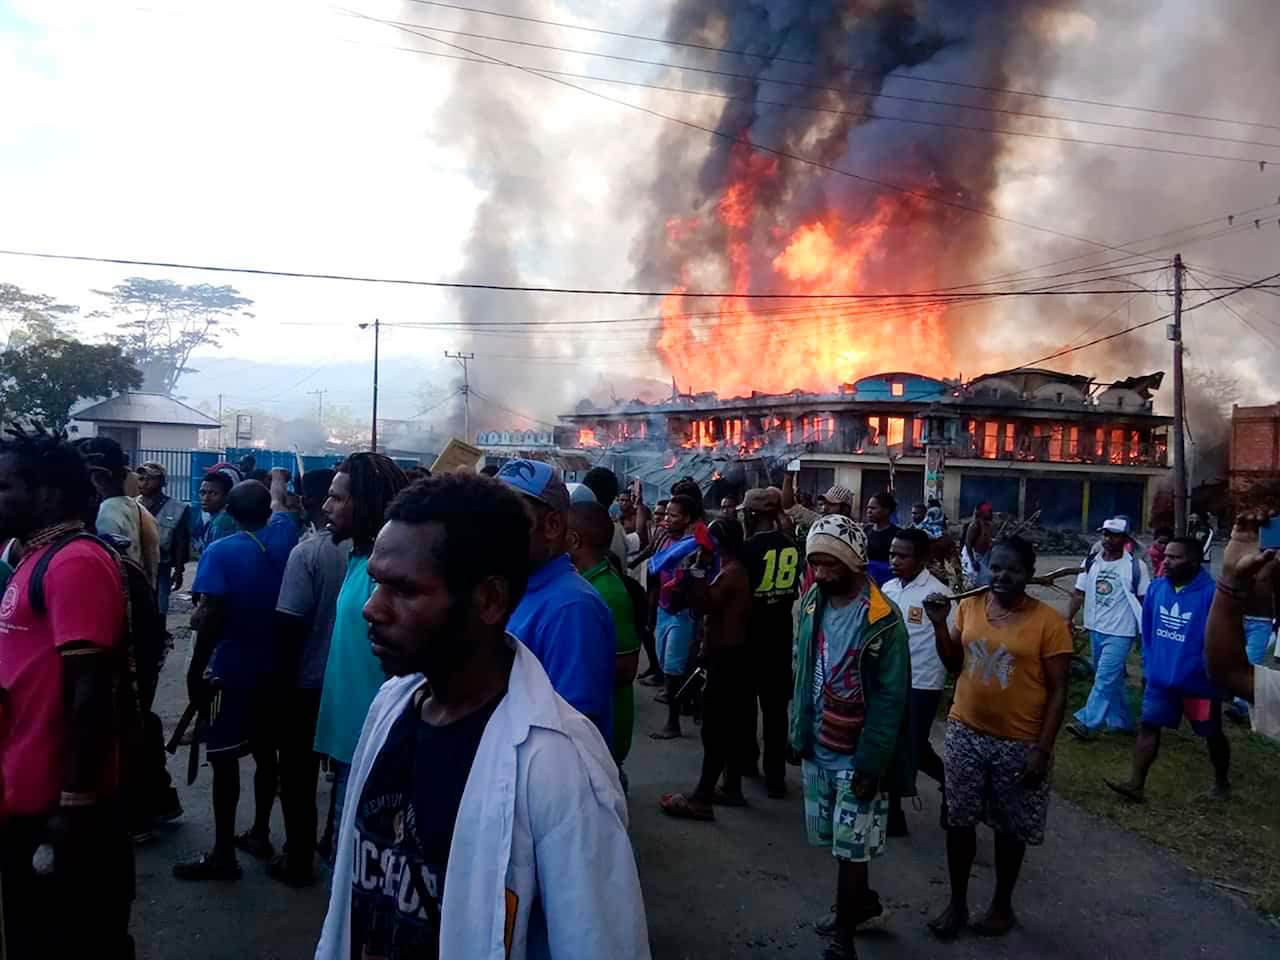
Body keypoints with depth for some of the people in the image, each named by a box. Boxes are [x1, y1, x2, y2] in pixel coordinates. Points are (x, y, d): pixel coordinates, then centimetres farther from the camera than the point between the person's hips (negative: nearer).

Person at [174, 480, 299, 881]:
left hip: (231, 669, -6)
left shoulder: (220, 552, -13)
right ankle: (259, 833, 28)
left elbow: (210, 619, -18)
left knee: (225, 758, 0)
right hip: (273, 667, 6)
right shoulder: (283, 536, 0)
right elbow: (282, 510, 24)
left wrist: (196, 669, -10)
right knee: (266, 752, 16)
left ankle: (223, 854, 6)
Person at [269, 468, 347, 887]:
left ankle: (299, 860, 16)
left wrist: (282, 675, -5)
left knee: (298, 773, 9)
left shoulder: (306, 552, -18)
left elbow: (291, 624, -17)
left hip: (307, 679, -5)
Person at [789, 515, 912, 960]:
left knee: (851, 848, 2)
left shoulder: (883, 621, -18)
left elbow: (890, 699, -16)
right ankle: (861, 901, 41)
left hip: (857, 756, -5)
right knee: (837, 841, 18)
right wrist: (799, 730, 6)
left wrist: (870, 764, -17)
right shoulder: (811, 603, 0)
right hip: (818, 748, 6)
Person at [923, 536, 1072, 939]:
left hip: (1019, 744, -3)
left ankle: (1002, 905, 34)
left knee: (1010, 829, 14)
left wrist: (1042, 750, -13)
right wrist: (939, 624, -7)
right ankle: (957, 903, 29)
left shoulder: (1049, 621, -12)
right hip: (965, 733, 3)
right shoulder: (969, 606, -1)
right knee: (958, 821, 12)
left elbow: (1057, 691, -10)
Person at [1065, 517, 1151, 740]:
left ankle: (1086, 722, -12)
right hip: (1096, 629, 6)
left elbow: (1144, 599, -6)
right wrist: (1069, 618, -3)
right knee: (1112, 677, 16)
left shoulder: (1135, 566, -10)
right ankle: (1121, 721, 29)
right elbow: (1080, 593, 6)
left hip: (1120, 632, -6)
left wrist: (1145, 630, -8)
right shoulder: (1091, 562, 3)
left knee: (1105, 677, -11)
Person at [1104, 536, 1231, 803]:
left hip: (1199, 682, -4)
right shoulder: (1157, 588, -4)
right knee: (1148, 726, 3)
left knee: (1212, 734, 16)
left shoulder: (1212, 593, -22)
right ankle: (1136, 784, 8)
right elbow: (1147, 629, 8)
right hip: (1160, 679, 4)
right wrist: (1149, 664, 9)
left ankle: (1222, 782, 38)